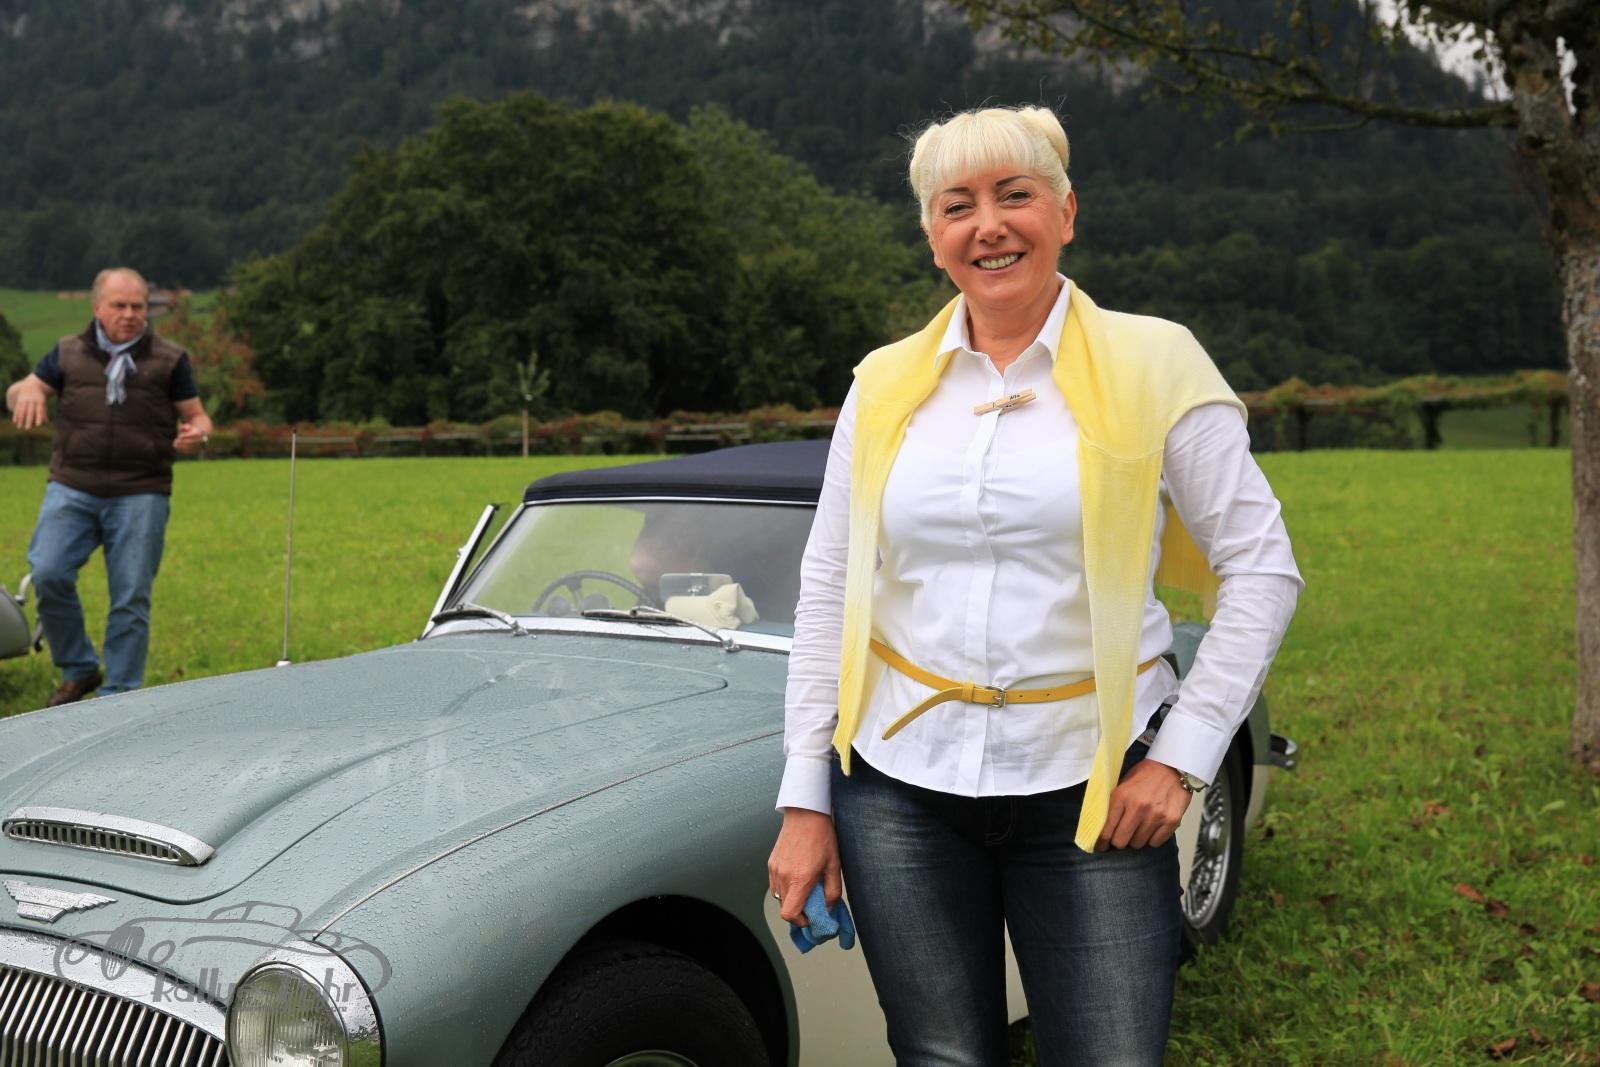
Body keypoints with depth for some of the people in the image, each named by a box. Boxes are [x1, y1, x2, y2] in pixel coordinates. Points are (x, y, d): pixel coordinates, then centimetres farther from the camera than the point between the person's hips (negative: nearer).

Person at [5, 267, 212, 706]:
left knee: (131, 598, -2)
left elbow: (197, 416, 13)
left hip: (140, 494, -1)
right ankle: (79, 670, 8)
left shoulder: (170, 359, 8)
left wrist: (197, 433, -12)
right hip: (72, 489, 1)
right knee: (48, 575, -14)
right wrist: (27, 391, -7)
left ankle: (119, 695, 10)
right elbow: (15, 394, 18)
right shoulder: (69, 353, 12)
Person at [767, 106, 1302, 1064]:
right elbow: (826, 591, 8)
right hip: (901, 784, 3)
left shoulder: (1154, 362, -3)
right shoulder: (884, 384, 5)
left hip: (1091, 790, -2)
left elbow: (1262, 569, -1)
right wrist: (805, 802, 4)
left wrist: (1181, 757, -9)